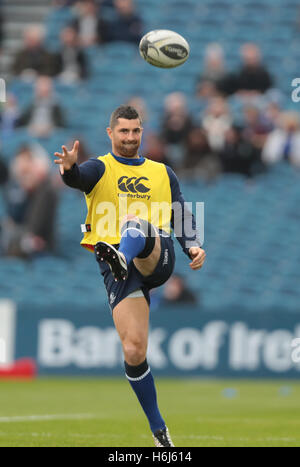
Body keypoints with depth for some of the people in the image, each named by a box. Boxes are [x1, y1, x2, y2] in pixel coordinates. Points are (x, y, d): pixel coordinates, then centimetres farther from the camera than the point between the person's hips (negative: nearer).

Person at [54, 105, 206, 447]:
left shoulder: (162, 173, 22)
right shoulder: (100, 168, 12)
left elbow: (182, 217, 20)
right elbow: (78, 178, -12)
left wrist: (193, 247, -1)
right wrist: (68, 168, -37)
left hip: (159, 258, 1)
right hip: (119, 272, -1)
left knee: (135, 221, -34)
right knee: (134, 351, -12)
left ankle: (122, 256, -68)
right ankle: (158, 429, 1)